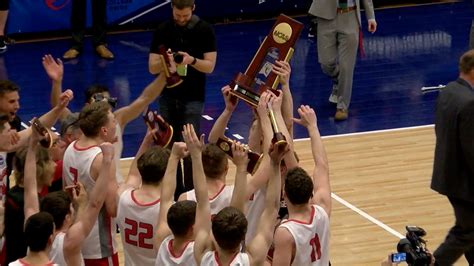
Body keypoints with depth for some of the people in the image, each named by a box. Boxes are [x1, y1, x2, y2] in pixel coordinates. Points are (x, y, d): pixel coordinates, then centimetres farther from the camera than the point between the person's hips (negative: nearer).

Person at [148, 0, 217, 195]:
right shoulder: (163, 31, 0)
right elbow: (152, 67, -1)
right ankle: (174, 191, 18)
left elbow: (210, 66, -7)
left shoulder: (204, 30, -6)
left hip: (193, 98, -3)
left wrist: (192, 60, -27)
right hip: (168, 96, 3)